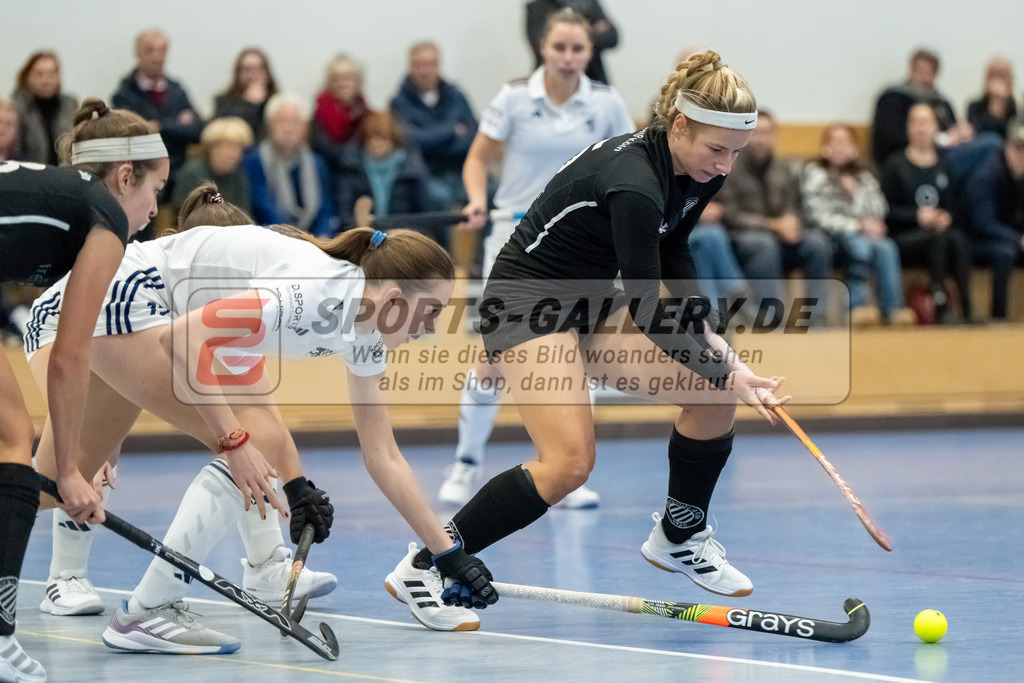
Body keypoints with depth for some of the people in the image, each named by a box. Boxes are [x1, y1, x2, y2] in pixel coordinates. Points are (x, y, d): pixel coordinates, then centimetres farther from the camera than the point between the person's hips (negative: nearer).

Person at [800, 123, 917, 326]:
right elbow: (818, 216, -2)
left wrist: (874, 225, -5)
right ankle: (857, 306, -46)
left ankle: (893, 309, -43)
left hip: (865, 234, 4)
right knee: (860, 246, -37)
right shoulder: (814, 174, 11)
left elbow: (877, 210, 18)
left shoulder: (864, 177, 27)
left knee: (886, 247, -31)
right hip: (834, 236, -4)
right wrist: (857, 225, -10)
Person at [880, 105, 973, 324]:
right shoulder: (896, 164, 8)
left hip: (942, 230, 3)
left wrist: (947, 217, -9)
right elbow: (888, 210, 1)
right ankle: (941, 307, -41)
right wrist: (918, 216, -13)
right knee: (939, 238, -35)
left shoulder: (945, 165, 17)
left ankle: (967, 311, -40)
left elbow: (955, 205, 14)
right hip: (904, 238, -3)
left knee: (957, 239, -33)